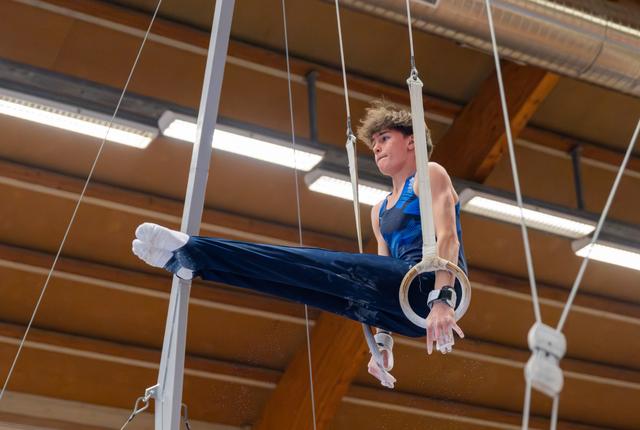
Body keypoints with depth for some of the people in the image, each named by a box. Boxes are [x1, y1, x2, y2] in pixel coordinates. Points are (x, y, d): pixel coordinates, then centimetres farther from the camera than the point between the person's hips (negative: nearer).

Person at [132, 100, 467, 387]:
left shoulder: (430, 175, 6)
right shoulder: (380, 211, 30)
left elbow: (447, 237, -10)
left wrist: (442, 299, -24)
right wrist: (383, 340, 17)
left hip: (427, 285, -8)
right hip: (407, 310, 8)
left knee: (319, 268, -19)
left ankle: (189, 252, -25)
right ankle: (189, 257, -10)